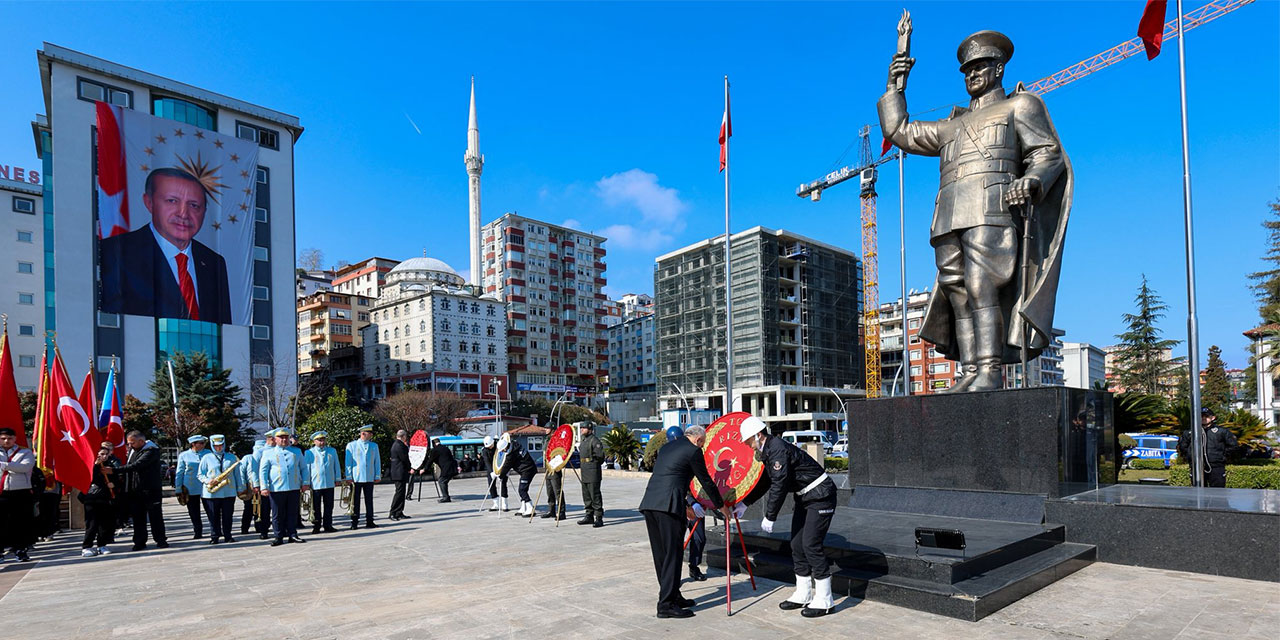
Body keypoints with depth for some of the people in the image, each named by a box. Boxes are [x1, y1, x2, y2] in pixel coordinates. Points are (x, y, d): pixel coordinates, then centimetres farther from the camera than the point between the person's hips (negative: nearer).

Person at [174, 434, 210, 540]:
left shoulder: (208, 453, 5)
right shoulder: (184, 455, 3)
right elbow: (179, 473, 6)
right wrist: (178, 489, 3)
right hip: (190, 489, 0)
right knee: (194, 512, 7)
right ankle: (198, 532, 18)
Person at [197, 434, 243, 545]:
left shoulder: (231, 457, 11)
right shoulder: (206, 458, 7)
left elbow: (237, 473, 13)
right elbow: (200, 475, 7)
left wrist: (240, 488, 10)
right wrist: (208, 481, -13)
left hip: (229, 492, 1)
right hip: (211, 493, -1)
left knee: (228, 516, 4)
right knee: (213, 516, 3)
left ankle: (228, 535, 14)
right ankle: (215, 537, 13)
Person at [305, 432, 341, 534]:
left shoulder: (332, 451, 10)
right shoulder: (309, 453, 3)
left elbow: (336, 465, 14)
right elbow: (306, 468, 5)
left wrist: (337, 479, 12)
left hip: (329, 484, 2)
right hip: (315, 484, -2)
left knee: (329, 506, 6)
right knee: (316, 507, 3)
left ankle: (328, 525, 13)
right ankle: (316, 526, 12)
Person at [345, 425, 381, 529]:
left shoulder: (374, 446, 10)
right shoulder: (351, 445, 1)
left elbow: (377, 461, 11)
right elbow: (348, 462, 2)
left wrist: (377, 475, 5)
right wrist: (349, 476, -3)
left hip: (369, 478, 3)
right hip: (356, 478, -3)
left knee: (369, 500, 6)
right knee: (355, 501, 2)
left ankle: (369, 521, 11)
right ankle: (354, 522, 9)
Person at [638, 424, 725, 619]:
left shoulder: (666, 447, 24)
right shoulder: (693, 451, 1)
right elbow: (706, 481, 6)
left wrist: (687, 503, 39)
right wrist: (721, 505, 20)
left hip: (649, 504, 8)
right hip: (668, 506, -8)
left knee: (661, 553, 13)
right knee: (672, 553, -3)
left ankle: (673, 596, 23)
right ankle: (666, 604, -3)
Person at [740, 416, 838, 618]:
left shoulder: (778, 448, -24)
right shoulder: (767, 451, 7)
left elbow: (779, 485, -26)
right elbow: (766, 482, 20)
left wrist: (769, 517, -21)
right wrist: (744, 503, 18)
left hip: (820, 496, -10)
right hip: (804, 497, 10)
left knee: (811, 544, -11)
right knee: (797, 544, 10)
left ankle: (824, 600, -1)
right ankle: (803, 595, 21)